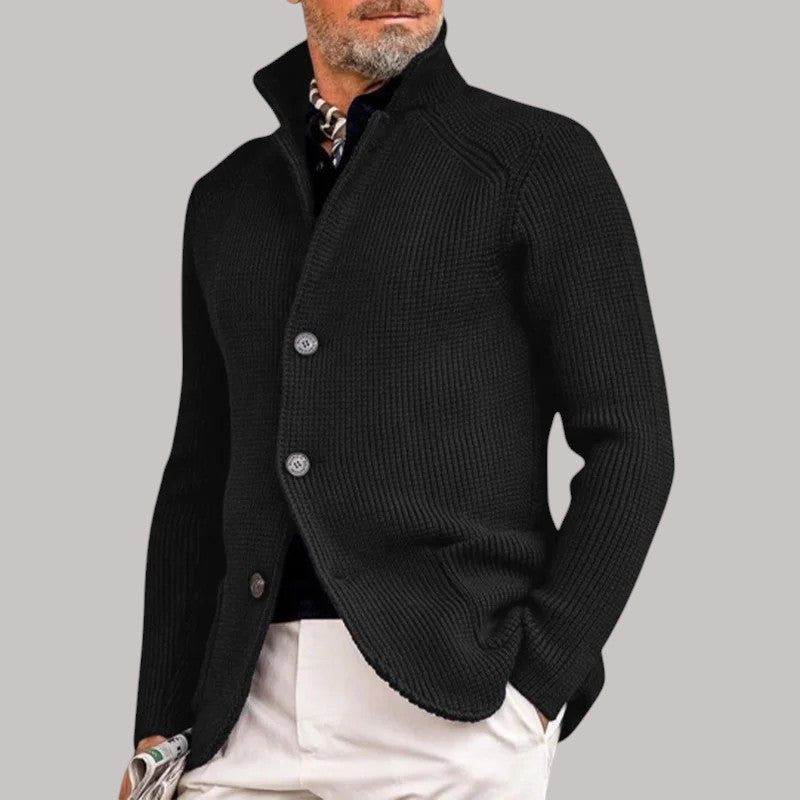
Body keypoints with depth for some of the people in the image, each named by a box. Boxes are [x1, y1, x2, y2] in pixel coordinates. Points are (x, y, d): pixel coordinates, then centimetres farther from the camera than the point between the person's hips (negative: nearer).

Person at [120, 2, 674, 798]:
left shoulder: (540, 159, 1)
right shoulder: (228, 198, 16)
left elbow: (628, 447, -2)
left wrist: (535, 684, -10)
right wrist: (159, 728, 11)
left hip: (452, 702, -4)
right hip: (248, 710, 4)